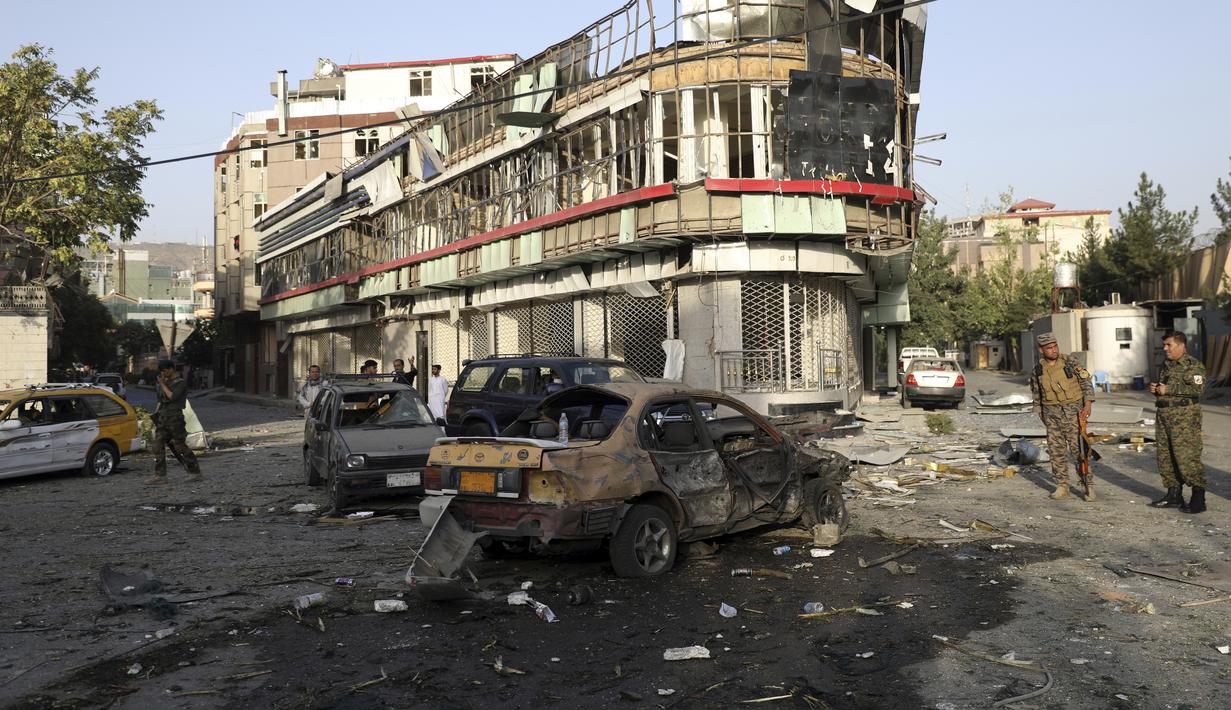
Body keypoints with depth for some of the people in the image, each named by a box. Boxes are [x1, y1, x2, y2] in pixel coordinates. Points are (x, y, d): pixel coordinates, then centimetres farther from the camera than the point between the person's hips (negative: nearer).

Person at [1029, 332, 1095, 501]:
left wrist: (1088, 404, -17)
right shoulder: (1038, 370, 3)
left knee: (1078, 449, -7)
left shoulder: (1070, 362, -6)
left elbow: (1086, 383, -5)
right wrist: (1041, 415, 14)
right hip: (1052, 413, 3)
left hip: (1073, 410, -3)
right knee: (1056, 451, 5)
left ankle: (1088, 485, 3)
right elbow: (1037, 394, 14)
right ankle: (1062, 487, 14)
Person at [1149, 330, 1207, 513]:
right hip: (1164, 416, 9)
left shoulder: (1194, 365, -7)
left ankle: (1199, 498, -5)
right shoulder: (1166, 366, 19)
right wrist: (1155, 389, 8)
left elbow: (1197, 388, -20)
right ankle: (1174, 494, 19)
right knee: (1165, 456, 10)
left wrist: (1169, 389, -19)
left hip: (1184, 417, -9)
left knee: (1187, 456, -11)